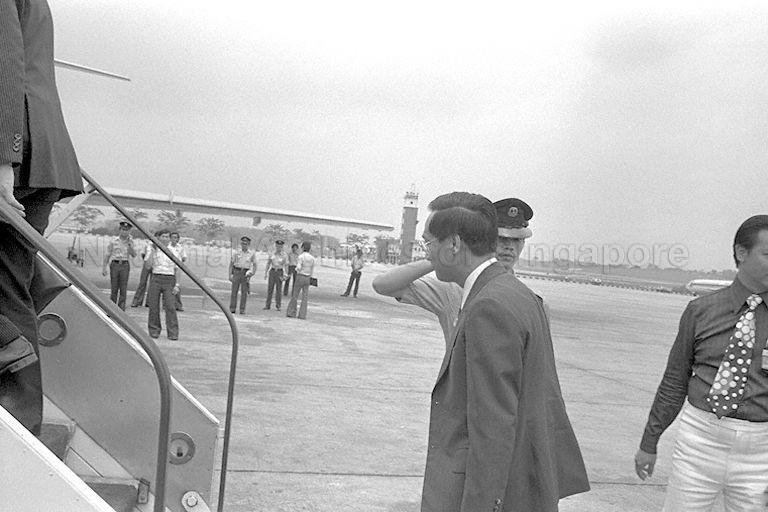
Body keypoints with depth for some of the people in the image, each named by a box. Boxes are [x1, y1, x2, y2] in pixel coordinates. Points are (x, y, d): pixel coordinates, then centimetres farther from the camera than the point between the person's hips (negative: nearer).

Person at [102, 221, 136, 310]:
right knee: (114, 289, 1)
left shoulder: (130, 242, 6)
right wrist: (103, 268, 1)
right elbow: (107, 254, 5)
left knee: (123, 289, -2)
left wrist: (129, 244, -14)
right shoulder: (113, 241, 1)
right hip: (114, 265, -1)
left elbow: (134, 255, -4)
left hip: (125, 266, 1)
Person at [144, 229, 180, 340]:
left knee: (170, 306, -9)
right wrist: (153, 250, -9)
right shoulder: (153, 251, 9)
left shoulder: (174, 252, 9)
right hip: (155, 278, 1)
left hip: (169, 280, -1)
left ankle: (173, 333, -8)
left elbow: (177, 270, 9)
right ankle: (154, 331, 14)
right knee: (153, 306, 1)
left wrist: (177, 285, 0)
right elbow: (147, 264, -5)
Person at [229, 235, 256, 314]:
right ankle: (232, 309, 2)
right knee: (234, 291, -2)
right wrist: (230, 274, 0)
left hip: (246, 273, -1)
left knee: (244, 292, -2)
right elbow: (231, 264, 8)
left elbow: (254, 265, 9)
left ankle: (242, 310, 2)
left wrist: (252, 273, -4)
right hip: (237, 272, 1)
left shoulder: (252, 253, 6)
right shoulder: (237, 253, 6)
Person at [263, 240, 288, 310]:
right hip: (272, 271, 2)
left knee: (278, 289, -1)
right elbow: (268, 264, 9)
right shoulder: (271, 255, 6)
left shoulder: (284, 256, 0)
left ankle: (278, 306, 4)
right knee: (270, 289, 0)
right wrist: (265, 273, 3)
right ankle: (268, 305, 5)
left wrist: (285, 275, -9)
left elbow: (286, 266, 0)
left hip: (280, 272, -2)